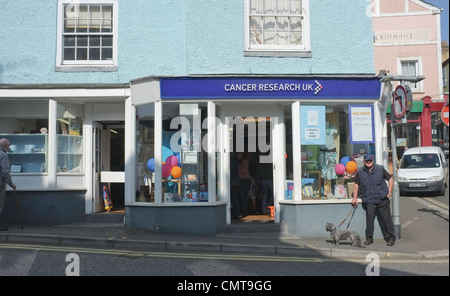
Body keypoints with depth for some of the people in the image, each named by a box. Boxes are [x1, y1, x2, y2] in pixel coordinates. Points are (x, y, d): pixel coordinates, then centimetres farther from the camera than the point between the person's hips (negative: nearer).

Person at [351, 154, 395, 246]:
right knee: (369, 218, -9)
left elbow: (390, 179, 13)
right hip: (369, 201, 0)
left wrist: (389, 191, 3)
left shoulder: (380, 169, 3)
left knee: (387, 218, 1)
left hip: (382, 199, 0)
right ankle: (369, 238, 4)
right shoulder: (360, 172, 4)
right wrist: (355, 198, 10)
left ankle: (391, 238, 12)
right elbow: (356, 185, 13)